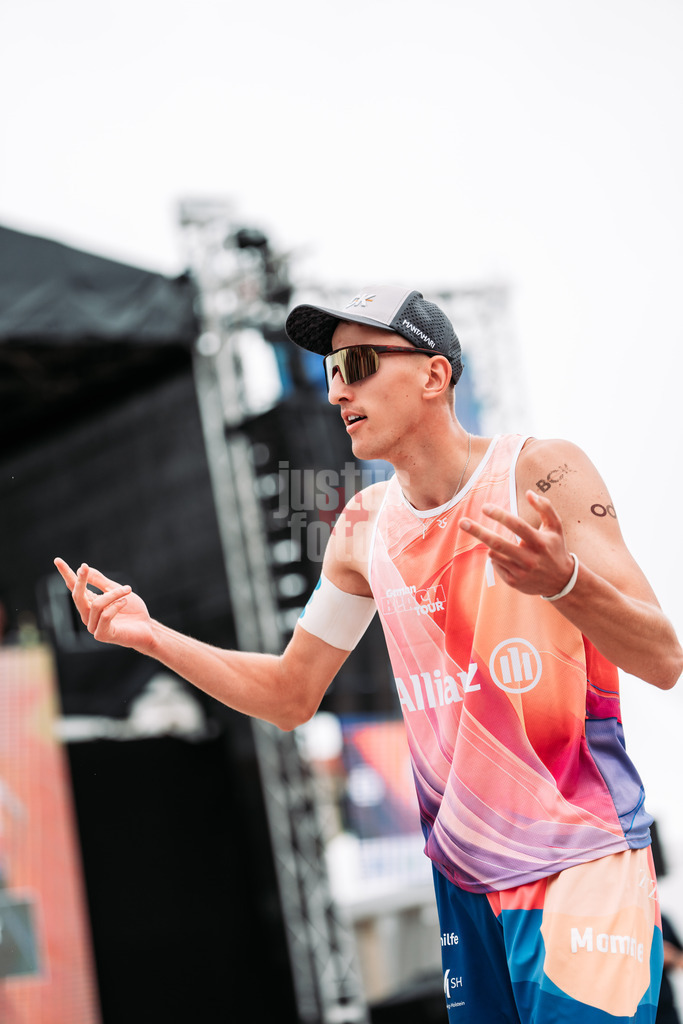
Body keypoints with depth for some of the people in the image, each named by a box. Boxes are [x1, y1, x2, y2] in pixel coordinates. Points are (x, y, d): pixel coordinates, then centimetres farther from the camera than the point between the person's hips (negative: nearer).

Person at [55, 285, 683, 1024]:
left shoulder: (543, 475, -9)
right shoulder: (363, 526, 7)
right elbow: (290, 696, 15)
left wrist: (561, 579, -35)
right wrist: (150, 636, 3)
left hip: (583, 862, -5)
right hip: (461, 879, 5)